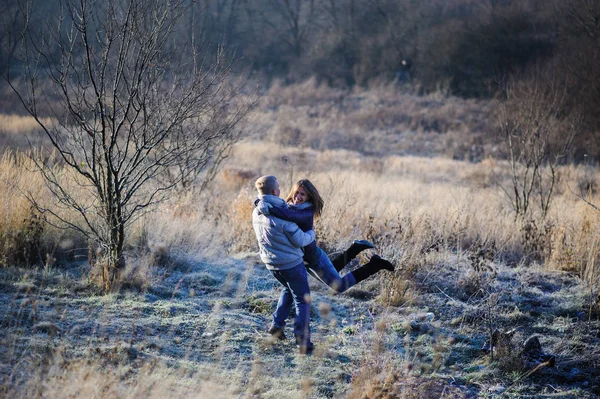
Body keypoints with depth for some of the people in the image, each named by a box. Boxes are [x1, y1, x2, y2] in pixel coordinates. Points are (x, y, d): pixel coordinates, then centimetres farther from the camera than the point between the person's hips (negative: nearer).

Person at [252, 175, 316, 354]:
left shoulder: (256, 213, -2)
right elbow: (300, 240, -18)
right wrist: (312, 233, 2)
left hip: (271, 263, 7)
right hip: (291, 264, -7)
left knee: (288, 289, 32)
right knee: (302, 300, 5)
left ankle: (277, 324, 23)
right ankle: (303, 341, -1)